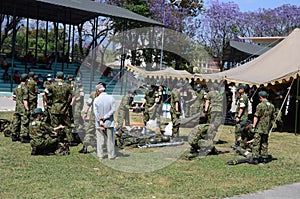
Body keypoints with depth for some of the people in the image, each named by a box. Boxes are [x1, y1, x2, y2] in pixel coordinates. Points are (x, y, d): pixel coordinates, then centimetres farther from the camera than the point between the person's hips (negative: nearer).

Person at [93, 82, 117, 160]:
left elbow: (95, 112, -9)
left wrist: (100, 122, -8)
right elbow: (113, 109, -10)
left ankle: (100, 155, 13)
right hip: (109, 123, 0)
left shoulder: (96, 99, -6)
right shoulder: (111, 98, -5)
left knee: (100, 139, 9)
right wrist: (105, 117, -10)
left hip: (99, 124, 0)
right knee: (110, 139, 9)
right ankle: (111, 155, 14)